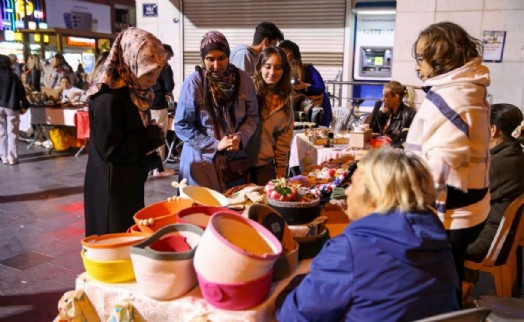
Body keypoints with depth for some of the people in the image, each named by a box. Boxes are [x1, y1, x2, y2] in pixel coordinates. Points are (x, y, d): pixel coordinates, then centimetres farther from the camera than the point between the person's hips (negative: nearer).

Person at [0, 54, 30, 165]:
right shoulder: (14, 76, -2)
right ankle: (12, 158, -1)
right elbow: (21, 92, -1)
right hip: (12, 107, -1)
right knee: (12, 133, 2)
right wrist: (24, 106, 5)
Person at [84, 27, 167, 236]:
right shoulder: (109, 98, -23)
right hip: (111, 186, -9)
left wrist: (151, 137, -3)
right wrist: (151, 137, -15)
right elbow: (111, 150, -23)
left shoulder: (132, 90, 4)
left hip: (129, 182, 9)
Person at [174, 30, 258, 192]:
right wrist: (215, 144, -17)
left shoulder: (242, 79, -3)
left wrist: (240, 137, -15)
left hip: (235, 158, 3)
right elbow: (181, 125, -11)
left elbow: (252, 116, 4)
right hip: (202, 160, -3)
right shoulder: (193, 83, -13)